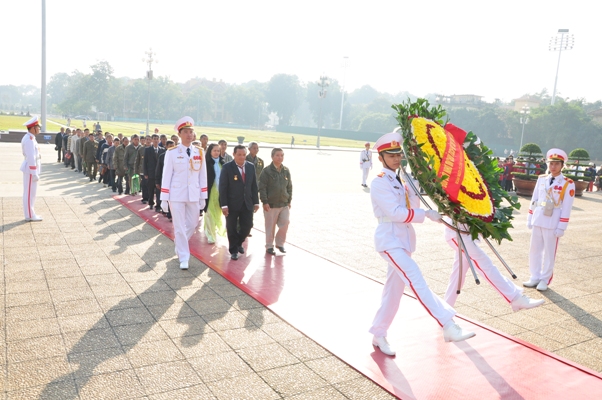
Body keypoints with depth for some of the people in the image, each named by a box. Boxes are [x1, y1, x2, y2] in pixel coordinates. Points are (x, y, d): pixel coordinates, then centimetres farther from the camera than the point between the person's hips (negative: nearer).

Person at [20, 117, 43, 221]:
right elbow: (30, 157, -23)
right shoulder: (29, 139, -19)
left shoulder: (31, 138, 13)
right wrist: (34, 173, -22)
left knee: (31, 192, 15)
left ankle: (30, 214, 23)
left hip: (31, 168, 10)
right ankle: (30, 216, 4)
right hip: (31, 169, -10)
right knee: (29, 192, -3)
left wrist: (35, 171, 20)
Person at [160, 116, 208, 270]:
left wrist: (203, 197, 5)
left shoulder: (199, 152, 3)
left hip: (193, 195, 4)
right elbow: (166, 176, -5)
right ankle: (183, 257, 12)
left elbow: (203, 175, 6)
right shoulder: (172, 153, -6)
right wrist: (164, 199, -7)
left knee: (193, 225, 12)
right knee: (179, 227, 2)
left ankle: (180, 245, 39)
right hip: (176, 195, -3)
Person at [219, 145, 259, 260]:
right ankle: (234, 250, 24)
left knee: (247, 226, 7)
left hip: (247, 204, 4)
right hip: (232, 204, -4)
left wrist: (256, 202, 6)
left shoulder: (251, 167, 5)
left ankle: (239, 243, 35)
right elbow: (222, 187, -10)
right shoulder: (227, 167, -8)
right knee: (232, 228, 6)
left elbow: (254, 186, 9)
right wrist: (224, 205, -15)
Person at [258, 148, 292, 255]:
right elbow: (262, 187, -9)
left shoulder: (286, 171, 6)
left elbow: (289, 187, 13)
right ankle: (269, 246, 21)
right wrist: (265, 202, -13)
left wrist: (289, 201, 11)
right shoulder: (267, 171, -8)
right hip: (271, 205, -4)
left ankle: (280, 243, 24)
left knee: (284, 224, 3)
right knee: (270, 227, 5)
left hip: (284, 204, 4)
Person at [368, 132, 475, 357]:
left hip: (404, 240, 9)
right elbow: (396, 213, -19)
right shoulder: (380, 183, -10)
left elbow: (412, 208, 8)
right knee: (416, 280, -21)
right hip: (389, 239, -8)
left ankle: (379, 335, 22)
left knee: (394, 289, 11)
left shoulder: (399, 180, 15)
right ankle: (448, 326, -26)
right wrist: (426, 214, -22)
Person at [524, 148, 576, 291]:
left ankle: (545, 280, 18)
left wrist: (561, 227, -11)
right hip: (538, 221, 4)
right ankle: (535, 278, 22)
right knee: (534, 250, 10)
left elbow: (566, 208, -8)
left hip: (552, 224, -4)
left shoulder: (568, 184, -7)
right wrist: (530, 218, 8)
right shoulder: (541, 179, 5)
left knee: (549, 253, 6)